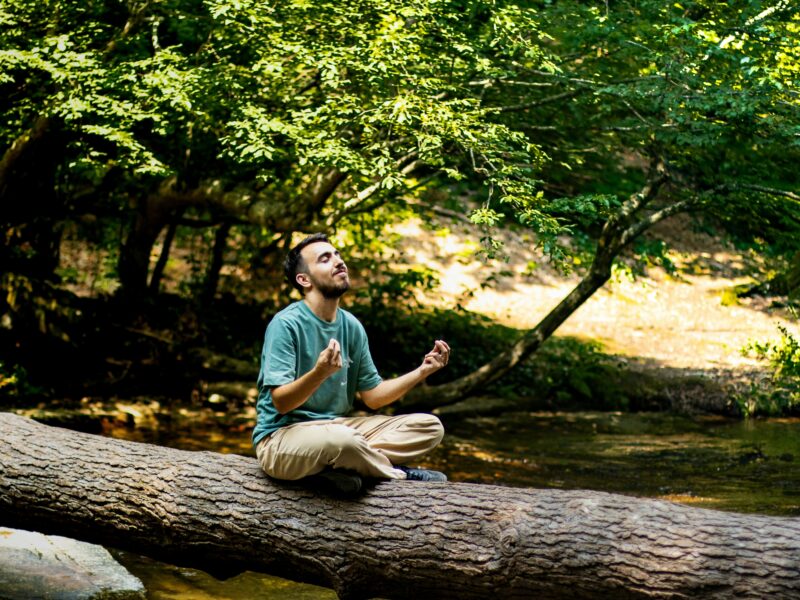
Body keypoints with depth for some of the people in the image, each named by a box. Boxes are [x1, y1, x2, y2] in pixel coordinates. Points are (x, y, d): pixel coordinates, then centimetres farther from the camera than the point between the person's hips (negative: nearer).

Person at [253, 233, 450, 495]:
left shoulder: (352, 326, 8)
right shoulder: (286, 324, -13)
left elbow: (373, 396, 12)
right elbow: (281, 402, -19)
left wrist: (422, 371, 0)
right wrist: (319, 373, -37)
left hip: (337, 426, 8)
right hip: (283, 437, -7)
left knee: (430, 427, -3)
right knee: (341, 441, -40)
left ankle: (333, 468, -16)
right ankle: (398, 473, -8)